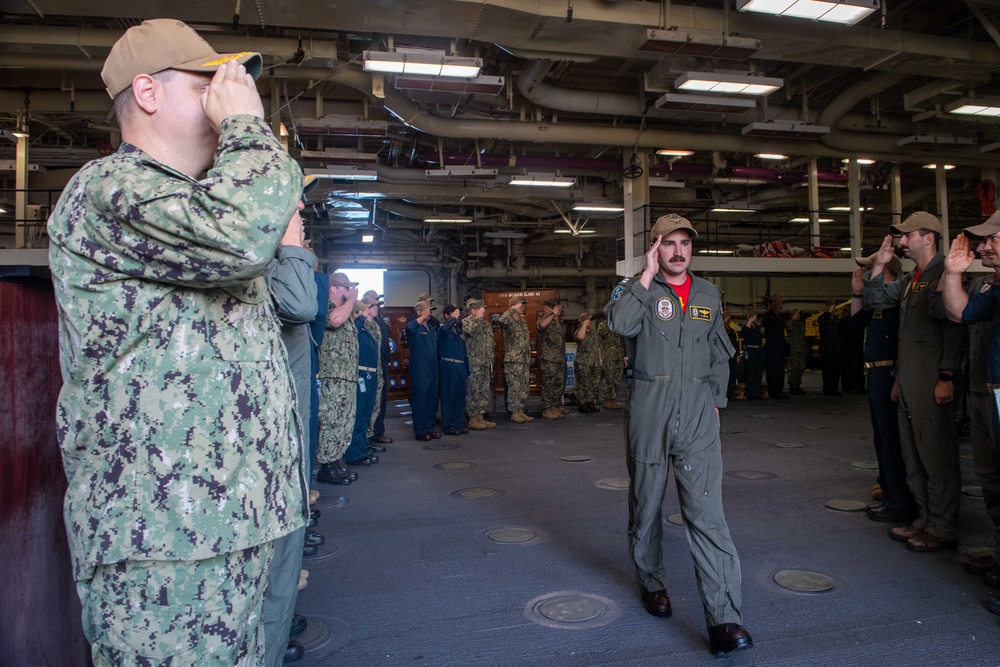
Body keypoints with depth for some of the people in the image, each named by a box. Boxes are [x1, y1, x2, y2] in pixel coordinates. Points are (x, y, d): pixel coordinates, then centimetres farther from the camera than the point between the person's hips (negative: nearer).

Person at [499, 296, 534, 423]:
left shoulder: (523, 323, 16)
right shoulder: (509, 322, -9)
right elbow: (502, 319, -35)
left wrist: (529, 357, 22)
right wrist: (513, 309, -23)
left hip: (525, 360, 8)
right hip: (513, 361, -8)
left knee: (523, 388, 10)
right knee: (514, 388, -4)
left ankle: (521, 411, 18)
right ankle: (514, 413, 3)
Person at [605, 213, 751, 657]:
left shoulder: (709, 294, 12)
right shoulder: (637, 289, 0)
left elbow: (720, 354, 20)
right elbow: (620, 323, -23)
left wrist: (715, 401, 12)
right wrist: (648, 275, -18)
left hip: (697, 414, 2)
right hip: (648, 412, -1)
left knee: (707, 512, -6)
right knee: (646, 505, 12)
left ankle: (724, 618, -4)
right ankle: (652, 583, 35)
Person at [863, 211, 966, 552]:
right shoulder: (909, 280, 17)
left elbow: (955, 328, -16)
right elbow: (873, 299, 22)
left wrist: (947, 377, -20)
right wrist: (878, 265, 9)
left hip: (933, 382, -9)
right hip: (907, 380, 10)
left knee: (937, 456, -2)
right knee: (914, 457, 14)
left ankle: (943, 529, 7)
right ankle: (925, 519, 24)